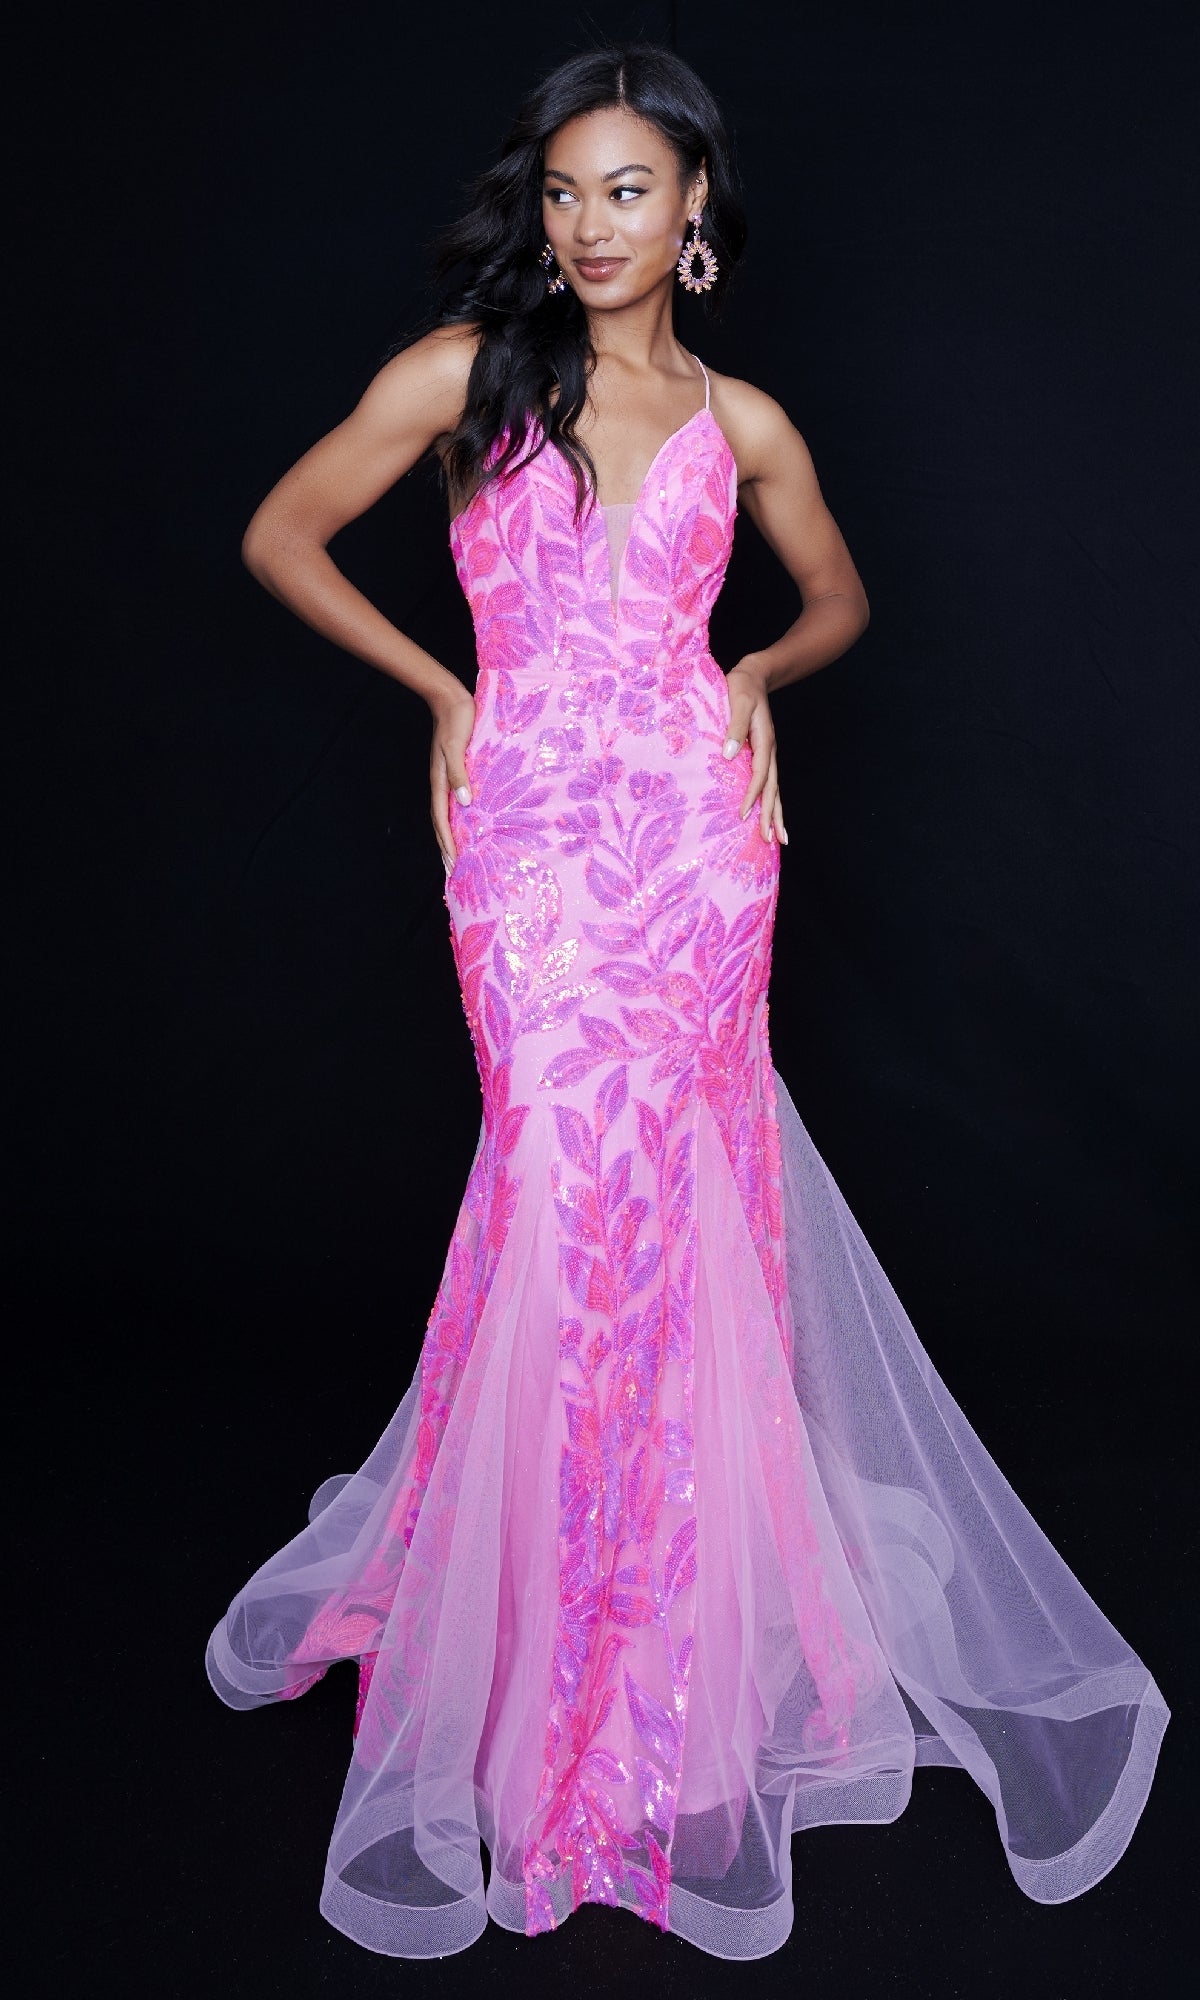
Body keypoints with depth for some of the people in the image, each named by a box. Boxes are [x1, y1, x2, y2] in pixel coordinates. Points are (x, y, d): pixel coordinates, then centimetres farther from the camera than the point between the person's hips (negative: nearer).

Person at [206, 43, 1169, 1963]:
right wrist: (441, 686, 3)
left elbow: (840, 596, 25)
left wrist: (761, 676, 5)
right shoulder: (463, 373, 5)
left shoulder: (742, 419, 11)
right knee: (584, 1196, -4)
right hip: (531, 839, -1)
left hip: (696, 833, 2)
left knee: (675, 1202, 3)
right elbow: (281, 537, 10)